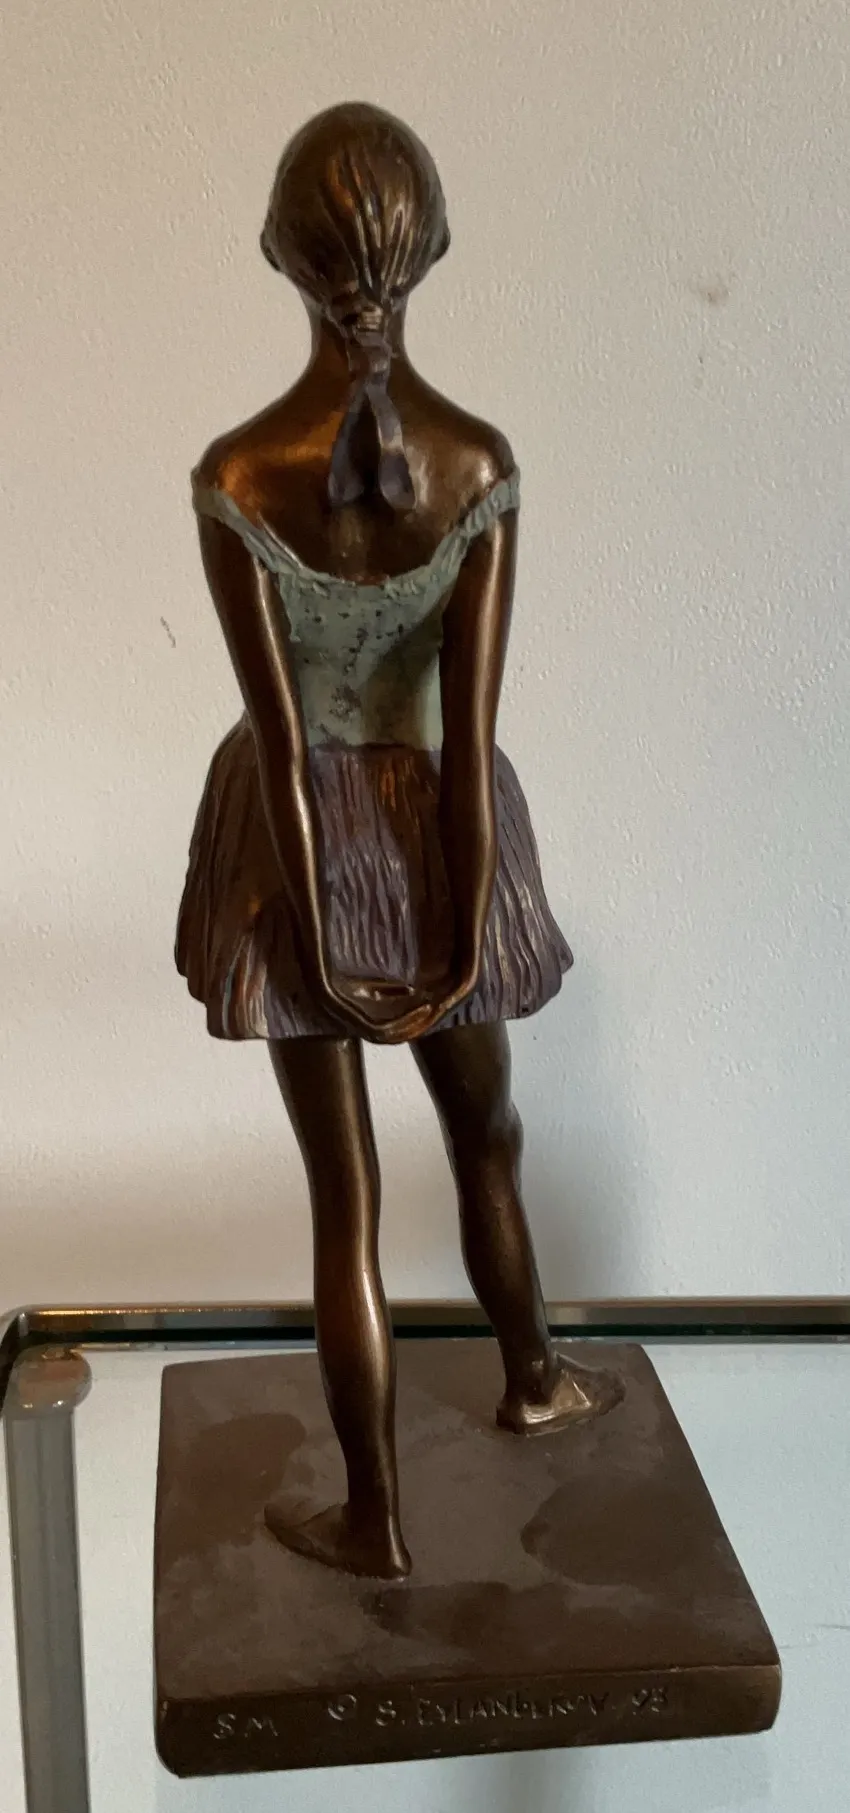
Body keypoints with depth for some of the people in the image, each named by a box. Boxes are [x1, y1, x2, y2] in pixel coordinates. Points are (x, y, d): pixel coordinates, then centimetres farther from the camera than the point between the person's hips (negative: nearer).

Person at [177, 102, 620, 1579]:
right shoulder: (481, 465, -15)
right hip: (440, 833, 2)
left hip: (307, 840, -1)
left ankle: (375, 1520, 26)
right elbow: (471, 729, -13)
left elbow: (279, 738, -16)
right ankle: (532, 1378, 50)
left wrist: (315, 944, -7)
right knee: (488, 1140, 25)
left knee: (345, 1195, 11)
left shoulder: (235, 478, -19)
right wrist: (464, 930, -6)